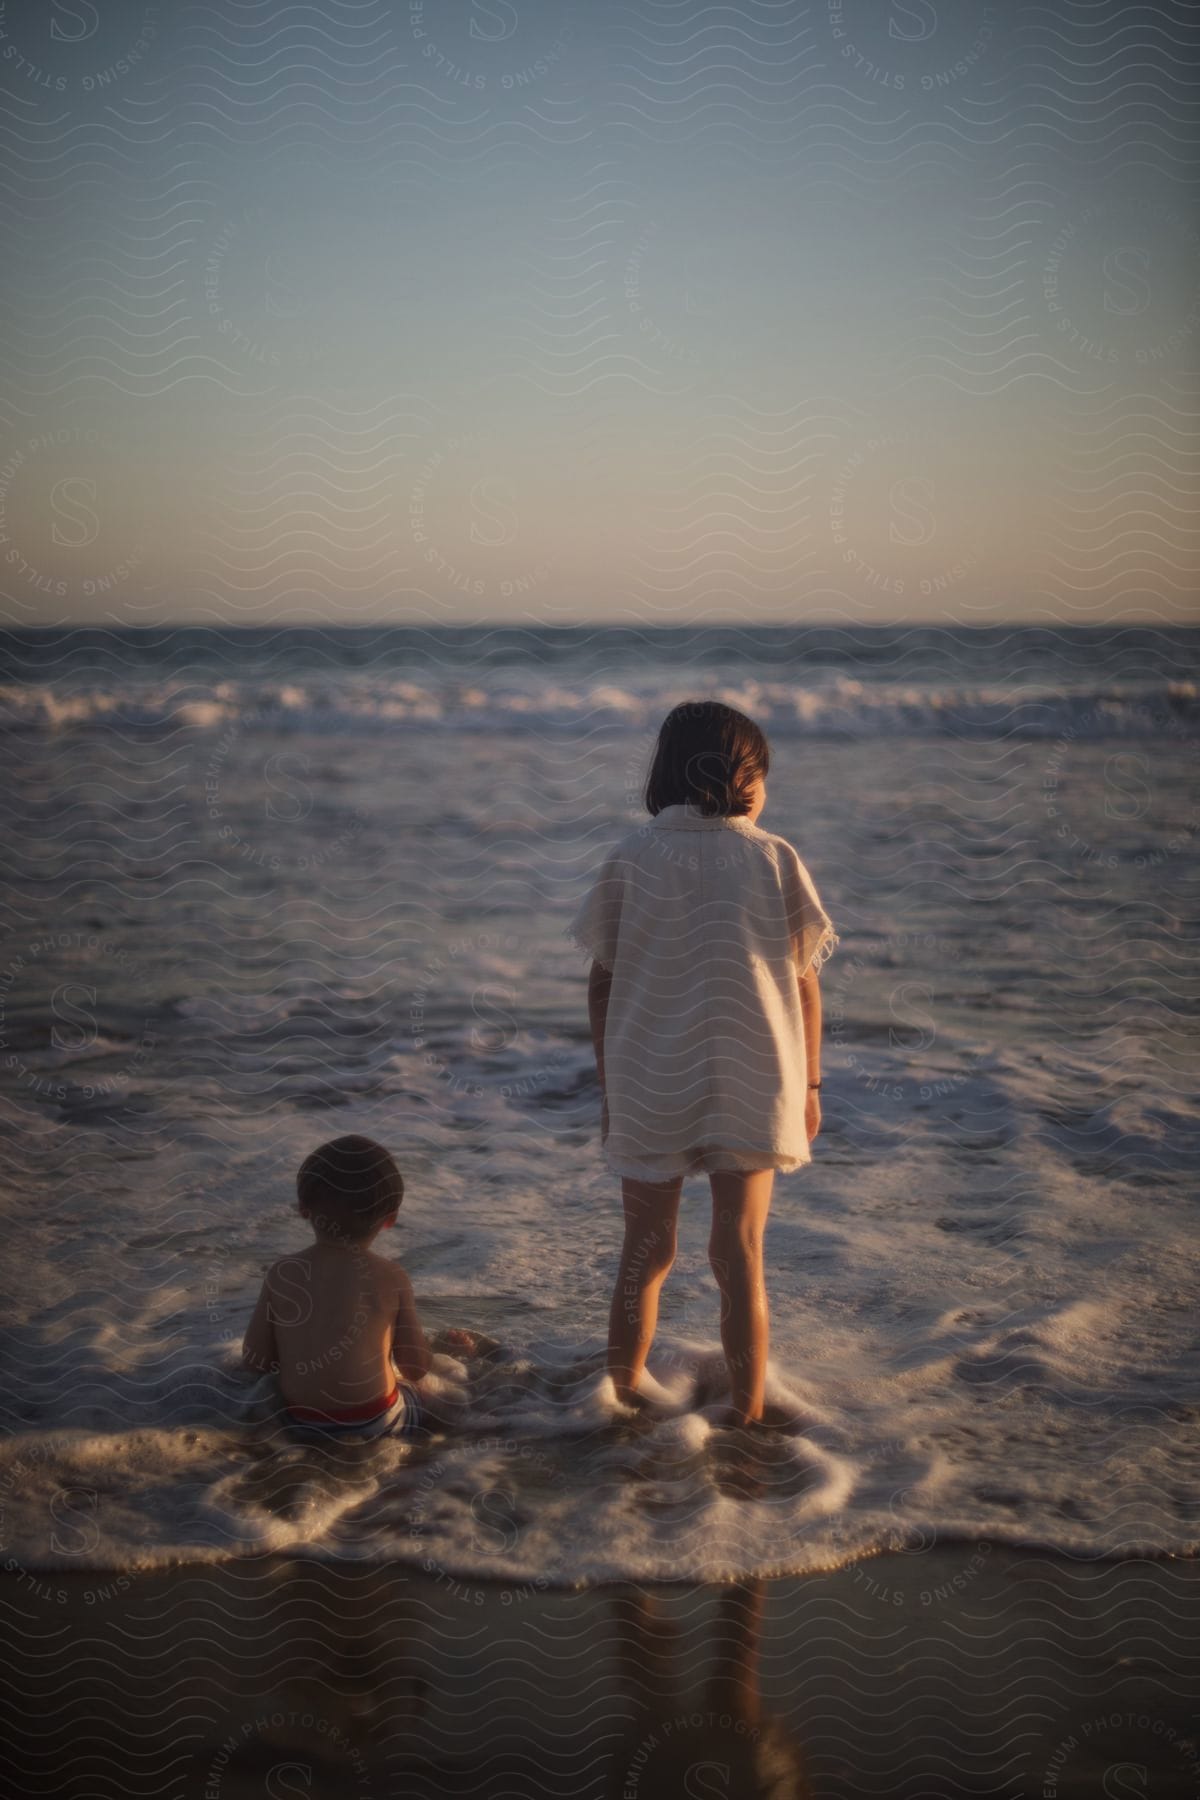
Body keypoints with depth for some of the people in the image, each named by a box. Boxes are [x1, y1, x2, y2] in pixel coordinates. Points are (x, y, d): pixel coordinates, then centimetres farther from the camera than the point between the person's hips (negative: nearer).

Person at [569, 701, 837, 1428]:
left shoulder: (632, 859, -4)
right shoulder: (776, 861, -6)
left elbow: (602, 981, -1)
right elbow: (803, 983, -2)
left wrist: (609, 1084, 10)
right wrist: (809, 1084, 9)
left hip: (649, 1087, 1)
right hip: (749, 1091, -1)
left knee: (646, 1252, 16)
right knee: (740, 1255, 11)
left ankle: (623, 1397, 27)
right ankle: (747, 1414, 18)